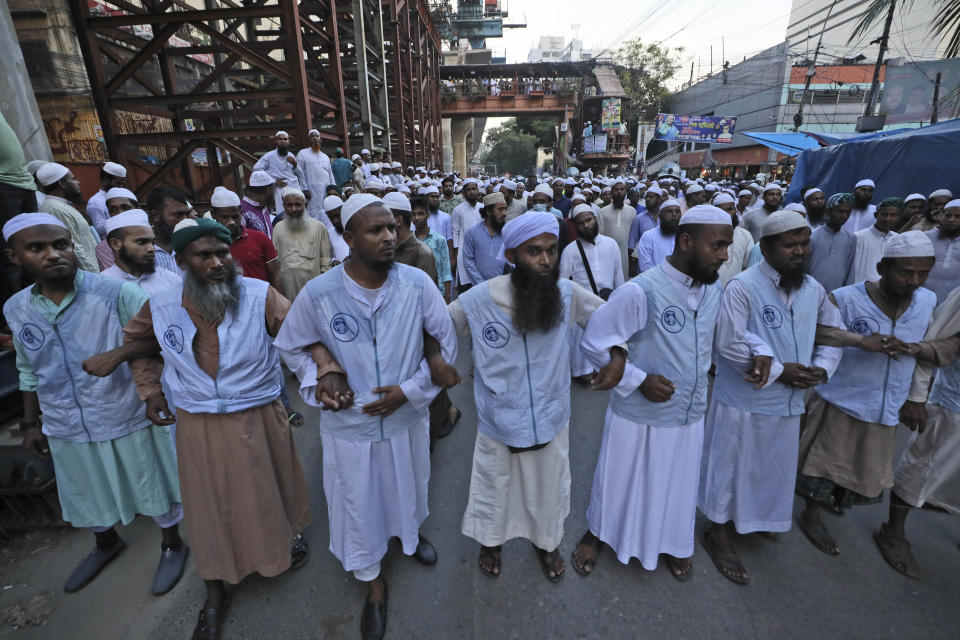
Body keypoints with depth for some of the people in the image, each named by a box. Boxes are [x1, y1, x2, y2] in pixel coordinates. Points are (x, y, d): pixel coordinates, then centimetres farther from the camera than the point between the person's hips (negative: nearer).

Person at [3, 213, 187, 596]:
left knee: (154, 485, 12)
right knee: (88, 495, 26)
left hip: (129, 419, -5)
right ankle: (106, 543, 55)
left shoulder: (115, 293, -18)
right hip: (66, 430, 5)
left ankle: (171, 545, 38)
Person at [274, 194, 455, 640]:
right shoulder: (317, 294, -18)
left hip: (407, 418, 1)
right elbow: (291, 347, 1)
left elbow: (446, 342, -6)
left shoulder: (417, 283, -17)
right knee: (359, 504, 19)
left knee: (408, 489, 27)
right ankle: (373, 584, 48)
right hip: (349, 425, -1)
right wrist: (318, 380, -14)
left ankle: (410, 532, 64)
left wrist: (411, 389, -14)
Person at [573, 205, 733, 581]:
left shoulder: (714, 291, -2)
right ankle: (596, 534, 45)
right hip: (638, 416, -5)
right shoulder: (641, 292, -23)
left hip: (689, 416, 6)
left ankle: (673, 543, 53)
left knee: (679, 485, 24)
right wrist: (638, 380, -22)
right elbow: (594, 342, -18)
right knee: (618, 482, 16)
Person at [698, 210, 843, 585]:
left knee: (772, 470, 23)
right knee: (730, 468, 9)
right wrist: (779, 371, -19)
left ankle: (755, 519, 49)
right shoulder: (742, 286, -18)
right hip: (743, 400, -6)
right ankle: (718, 534, 29)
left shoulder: (813, 289, 4)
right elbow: (729, 346, -23)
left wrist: (820, 369, -6)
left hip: (788, 403, 7)